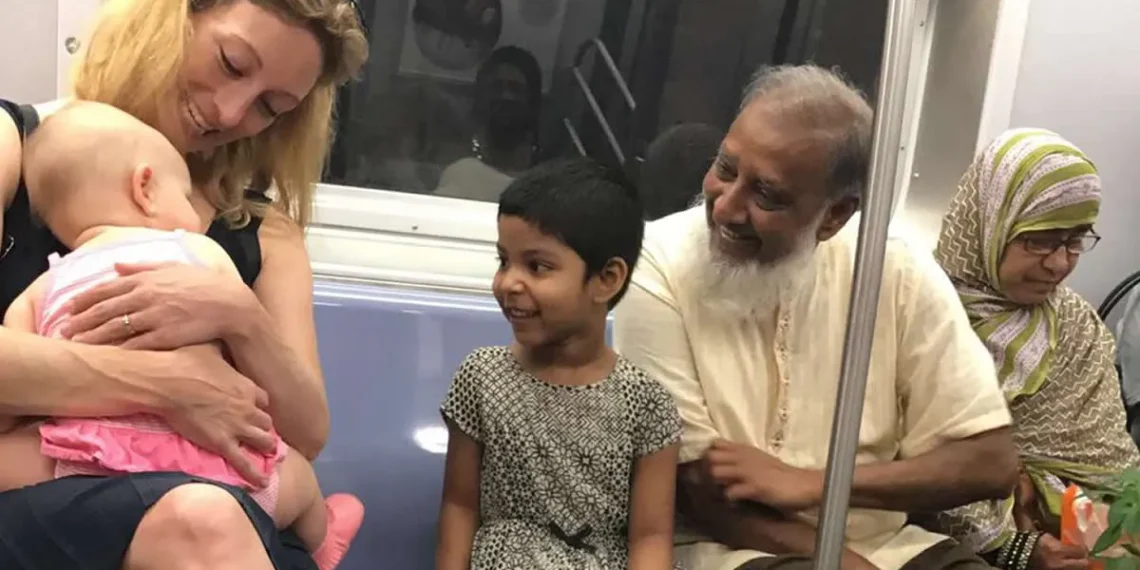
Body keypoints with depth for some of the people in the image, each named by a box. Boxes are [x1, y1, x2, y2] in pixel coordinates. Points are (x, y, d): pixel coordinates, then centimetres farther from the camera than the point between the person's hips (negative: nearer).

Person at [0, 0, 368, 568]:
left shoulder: (262, 229, 11)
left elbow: (307, 435, 2)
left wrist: (241, 317, -13)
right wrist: (161, 381, -18)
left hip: (224, 500, 4)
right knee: (199, 521, -35)